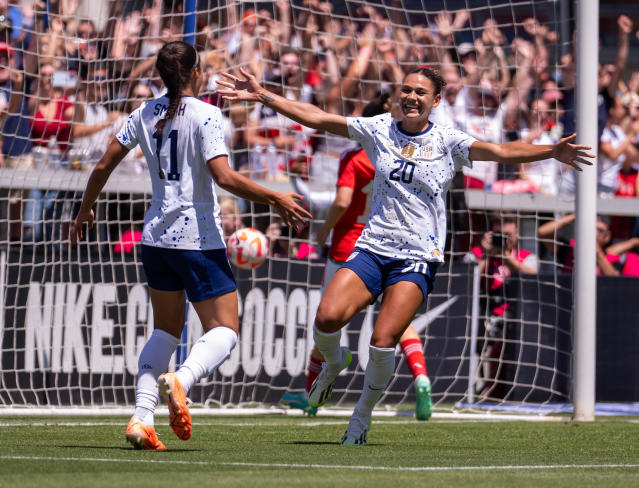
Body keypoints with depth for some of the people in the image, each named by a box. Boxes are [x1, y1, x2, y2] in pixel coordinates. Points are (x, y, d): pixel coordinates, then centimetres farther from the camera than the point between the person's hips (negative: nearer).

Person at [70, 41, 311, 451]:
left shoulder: (145, 114, 7)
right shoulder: (204, 115, -11)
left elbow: (104, 165, 11)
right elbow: (224, 176, -21)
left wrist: (85, 210, 25)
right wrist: (275, 199, -14)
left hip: (156, 236, 6)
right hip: (199, 238, -6)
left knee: (166, 330, 17)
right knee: (224, 332, 1)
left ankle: (142, 417, 1)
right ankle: (180, 381, -29)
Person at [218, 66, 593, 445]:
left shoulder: (447, 142, 0)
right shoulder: (379, 130, 7)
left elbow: (500, 152, -14)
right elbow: (316, 118, 8)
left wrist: (550, 152, -30)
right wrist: (263, 96, 2)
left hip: (418, 258, -2)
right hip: (372, 247, 2)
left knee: (383, 342, -17)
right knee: (327, 317, -20)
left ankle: (362, 417, 8)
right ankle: (334, 362, 17)